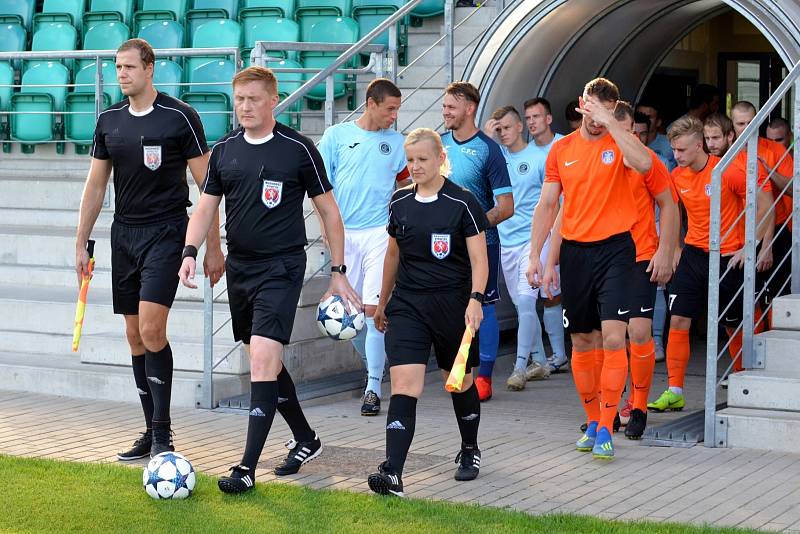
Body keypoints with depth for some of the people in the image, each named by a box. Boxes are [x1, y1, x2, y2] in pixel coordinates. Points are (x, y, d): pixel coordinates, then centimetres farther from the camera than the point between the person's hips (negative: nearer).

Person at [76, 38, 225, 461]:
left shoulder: (180, 117, -7)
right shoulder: (109, 120, 8)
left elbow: (207, 185, -5)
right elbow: (95, 186, 15)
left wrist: (213, 248, -6)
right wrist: (81, 244, 12)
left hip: (165, 233, -6)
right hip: (124, 233, 6)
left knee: (151, 330, -17)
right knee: (135, 336, 7)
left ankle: (163, 432, -8)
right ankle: (152, 431, 15)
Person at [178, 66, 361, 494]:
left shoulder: (299, 149, -6)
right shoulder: (224, 150, 6)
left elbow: (328, 212, 0)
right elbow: (205, 208, 11)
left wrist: (338, 273, -2)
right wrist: (190, 252, -7)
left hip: (281, 266, -6)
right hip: (239, 266, 6)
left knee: (263, 359, -17)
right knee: (265, 362, 14)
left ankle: (247, 467, -16)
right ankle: (306, 440, 34)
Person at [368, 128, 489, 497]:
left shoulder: (462, 203, -7)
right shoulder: (400, 202, 6)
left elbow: (479, 259, -9)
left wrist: (475, 299, -23)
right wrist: (383, 302, 24)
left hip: (453, 304, -2)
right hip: (407, 304, 3)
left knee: (459, 382, 13)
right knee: (403, 386, -11)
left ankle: (470, 451, 39)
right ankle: (392, 474, -19)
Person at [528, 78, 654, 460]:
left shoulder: (619, 143, -1)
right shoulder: (561, 149, 9)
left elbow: (643, 163, -25)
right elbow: (547, 205, 12)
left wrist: (609, 122, -22)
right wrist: (535, 255, 6)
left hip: (615, 248, -4)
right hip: (575, 252, 4)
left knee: (613, 338, -12)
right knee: (581, 343, 9)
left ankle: (606, 428, -8)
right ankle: (592, 422, 21)